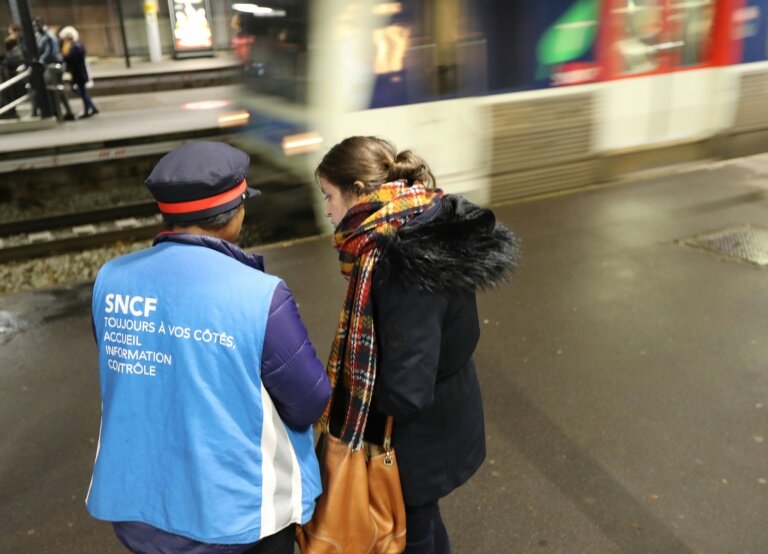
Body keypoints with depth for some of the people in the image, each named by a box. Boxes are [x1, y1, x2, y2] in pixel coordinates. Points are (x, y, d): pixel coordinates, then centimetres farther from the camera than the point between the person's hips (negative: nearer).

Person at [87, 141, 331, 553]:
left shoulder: (111, 280, -10)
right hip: (238, 508, -4)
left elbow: (124, 370, 5)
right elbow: (311, 402, -15)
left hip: (135, 501, 5)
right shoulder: (259, 295, -25)